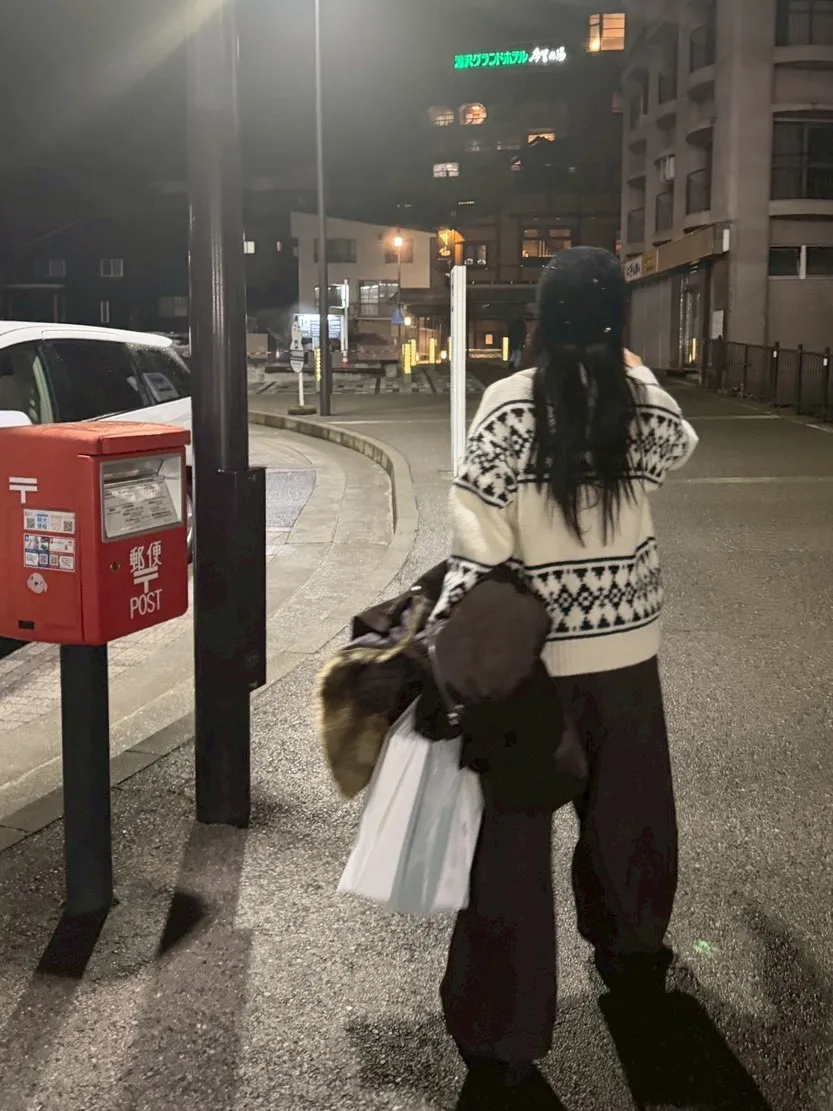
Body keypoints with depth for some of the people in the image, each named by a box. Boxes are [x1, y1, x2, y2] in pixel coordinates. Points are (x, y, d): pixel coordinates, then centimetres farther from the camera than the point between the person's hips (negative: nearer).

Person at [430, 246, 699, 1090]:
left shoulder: (511, 406, -12)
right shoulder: (645, 406, -3)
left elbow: (479, 543, -16)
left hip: (528, 654, -3)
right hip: (625, 648, 3)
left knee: (512, 839, 6)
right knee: (626, 813, 22)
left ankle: (503, 1029, 14)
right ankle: (633, 960, 44)